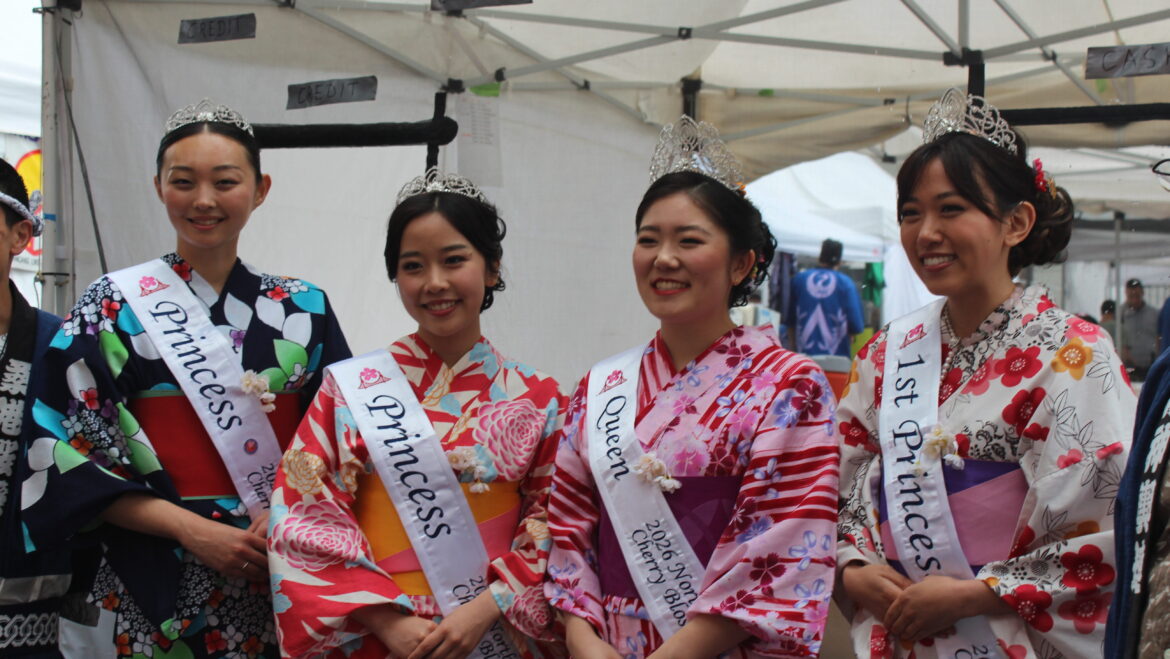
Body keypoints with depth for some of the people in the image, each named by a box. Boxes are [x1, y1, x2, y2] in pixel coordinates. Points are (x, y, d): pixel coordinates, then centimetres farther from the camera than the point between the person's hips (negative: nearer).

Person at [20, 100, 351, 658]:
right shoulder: (112, 307, 0)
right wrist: (192, 528, -15)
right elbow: (71, 457, -5)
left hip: (284, 579, 2)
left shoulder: (303, 309, 7)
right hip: (154, 584, -2)